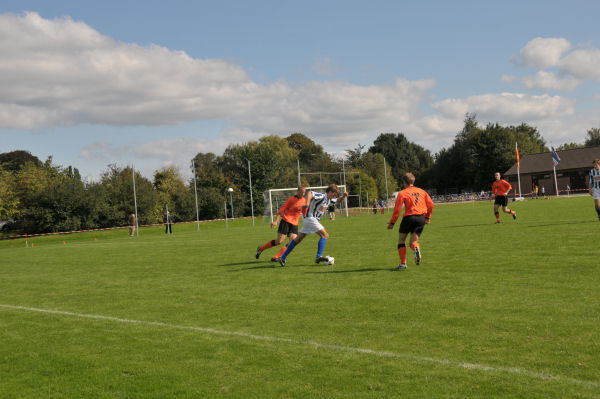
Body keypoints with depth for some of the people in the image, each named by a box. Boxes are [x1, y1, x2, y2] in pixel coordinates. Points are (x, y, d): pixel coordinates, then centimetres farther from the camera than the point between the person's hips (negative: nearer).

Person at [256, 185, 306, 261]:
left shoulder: (304, 200, 9)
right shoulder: (292, 199, -9)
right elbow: (282, 209, -10)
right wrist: (276, 221, -16)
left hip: (294, 224, 5)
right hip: (286, 221, -5)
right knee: (279, 241, -8)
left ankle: (275, 257, -10)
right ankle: (260, 249, 14)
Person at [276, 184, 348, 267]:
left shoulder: (329, 199, 14)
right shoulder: (321, 196, -14)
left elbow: (337, 200, 31)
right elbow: (310, 193, -29)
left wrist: (343, 196, 11)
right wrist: (307, 203, -44)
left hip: (313, 219, 10)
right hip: (311, 218, -10)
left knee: (298, 239, 9)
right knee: (325, 235, -14)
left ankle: (282, 258, 12)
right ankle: (318, 257, -21)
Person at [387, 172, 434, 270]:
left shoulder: (402, 193, 0)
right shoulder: (422, 191, 13)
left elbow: (397, 209, -6)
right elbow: (430, 204, 11)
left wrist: (392, 222, 1)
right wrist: (427, 217, 21)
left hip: (409, 217, -4)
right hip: (421, 218, 4)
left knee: (401, 240, 14)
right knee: (413, 241, 10)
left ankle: (403, 263, 6)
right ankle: (416, 248, -27)